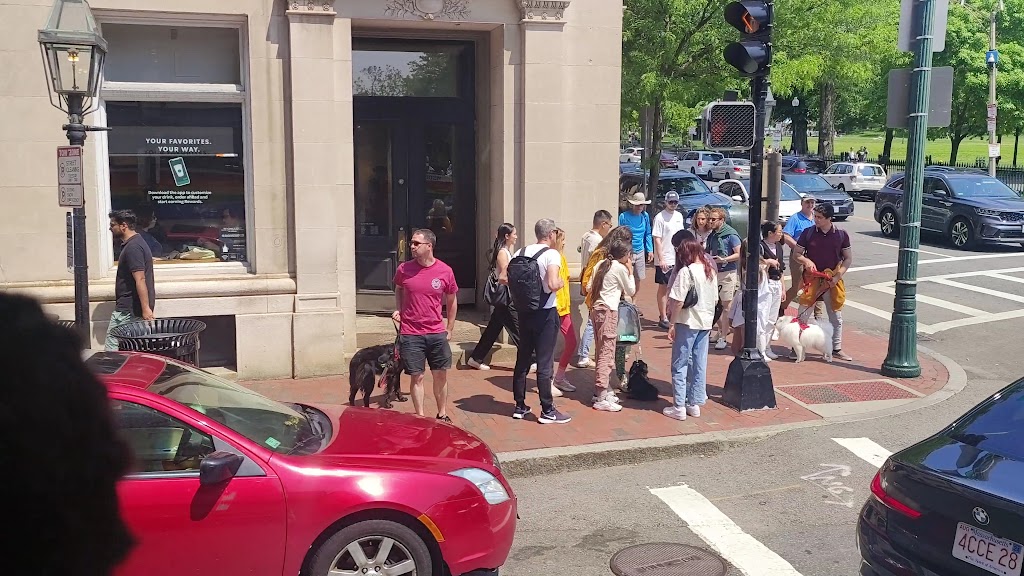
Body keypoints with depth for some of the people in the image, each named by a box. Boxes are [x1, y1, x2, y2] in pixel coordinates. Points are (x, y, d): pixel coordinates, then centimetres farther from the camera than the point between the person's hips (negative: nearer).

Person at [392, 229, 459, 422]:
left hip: (437, 333, 1)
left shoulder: (445, 271, -5)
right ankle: (420, 417, 15)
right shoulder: (404, 269, -4)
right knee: (416, 377, 3)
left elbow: (452, 301, 8)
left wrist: (449, 329, 8)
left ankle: (442, 414, 25)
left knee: (441, 375, 8)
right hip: (410, 334, -1)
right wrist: (398, 310, 2)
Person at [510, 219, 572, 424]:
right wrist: (561, 281, -5)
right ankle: (547, 411, 6)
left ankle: (520, 407, 22)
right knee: (544, 363, -1)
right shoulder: (551, 255, -13)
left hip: (524, 312, 6)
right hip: (545, 314, -6)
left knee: (522, 360, 14)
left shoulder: (520, 253, 5)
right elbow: (552, 284, -25)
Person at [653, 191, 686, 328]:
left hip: (678, 259, 7)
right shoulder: (660, 217, -11)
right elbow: (657, 240, -14)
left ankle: (670, 313, 24)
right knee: (664, 288, 0)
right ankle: (663, 318, 5)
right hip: (664, 260, -7)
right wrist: (661, 259, -20)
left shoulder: (679, 216, 11)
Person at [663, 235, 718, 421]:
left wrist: (672, 324, -10)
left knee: (680, 365, 2)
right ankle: (695, 404, 19)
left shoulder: (686, 271, -15)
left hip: (688, 322, -6)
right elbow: (715, 299, 11)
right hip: (706, 322, 7)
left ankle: (679, 407, 4)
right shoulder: (711, 271, 6)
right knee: (700, 365, 12)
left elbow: (678, 301, -17)